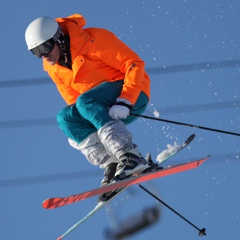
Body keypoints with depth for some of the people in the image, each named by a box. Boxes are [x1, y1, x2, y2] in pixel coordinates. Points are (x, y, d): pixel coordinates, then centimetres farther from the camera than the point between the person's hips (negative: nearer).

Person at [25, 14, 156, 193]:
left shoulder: (93, 40, -18)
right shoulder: (52, 67, 4)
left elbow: (134, 64, -18)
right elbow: (72, 98, 14)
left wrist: (124, 102, -28)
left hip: (133, 93, -7)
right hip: (105, 110, 7)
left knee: (84, 103, -30)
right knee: (65, 118, -17)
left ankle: (131, 157, -38)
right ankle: (112, 165, -24)